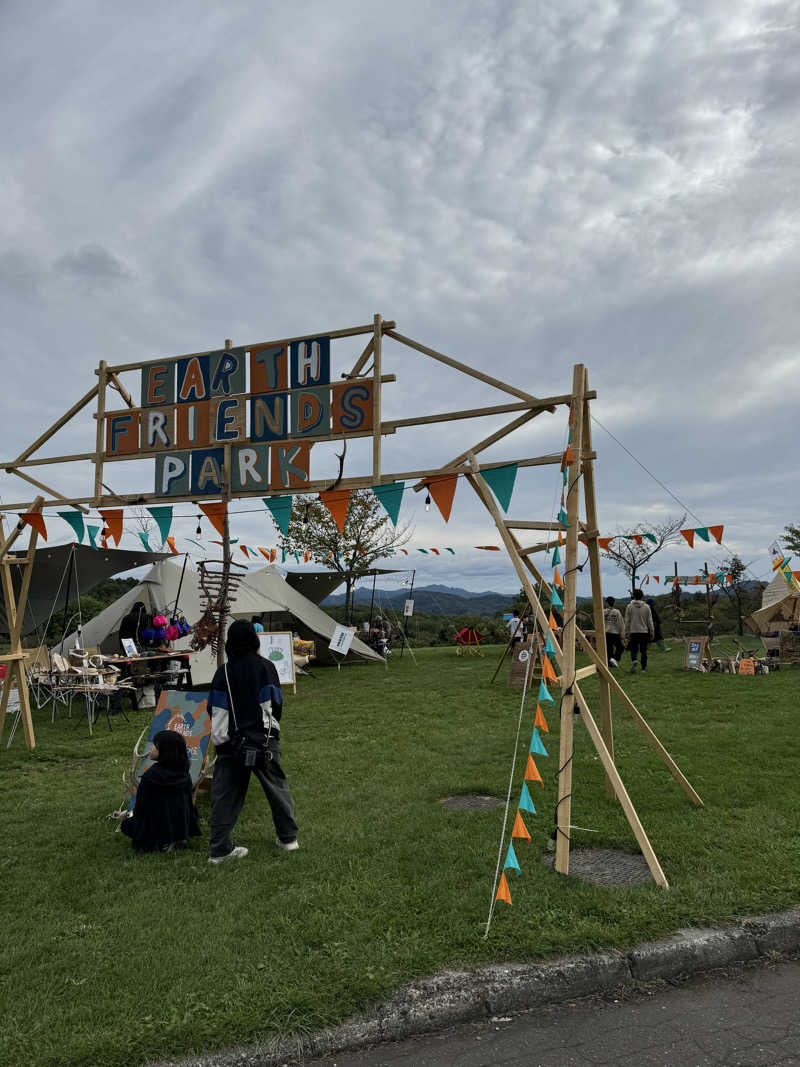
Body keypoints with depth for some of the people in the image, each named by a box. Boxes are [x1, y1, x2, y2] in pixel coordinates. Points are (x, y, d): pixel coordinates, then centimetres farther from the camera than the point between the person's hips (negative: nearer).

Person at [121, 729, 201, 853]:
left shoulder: (150, 776, -22)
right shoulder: (184, 773, -5)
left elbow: (141, 808, -14)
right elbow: (190, 803, 4)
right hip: (183, 828, 6)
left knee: (126, 823, 21)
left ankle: (161, 844, 2)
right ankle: (179, 840, 9)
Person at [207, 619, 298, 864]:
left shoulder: (223, 672, -3)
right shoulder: (266, 667, -6)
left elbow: (216, 711, 1)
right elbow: (277, 704, -1)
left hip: (232, 743, 1)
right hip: (265, 741, 0)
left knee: (225, 795, 8)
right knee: (277, 787, 15)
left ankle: (219, 849, 9)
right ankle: (288, 837, 26)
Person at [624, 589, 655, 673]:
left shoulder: (629, 606, -2)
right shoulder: (646, 607, -1)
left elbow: (627, 621, 0)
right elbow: (650, 621, 3)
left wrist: (626, 632, 7)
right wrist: (652, 632, 11)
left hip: (633, 632, 0)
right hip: (644, 632, 1)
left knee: (633, 649, 6)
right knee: (644, 651, 9)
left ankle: (634, 661, -22)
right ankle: (644, 668, 12)